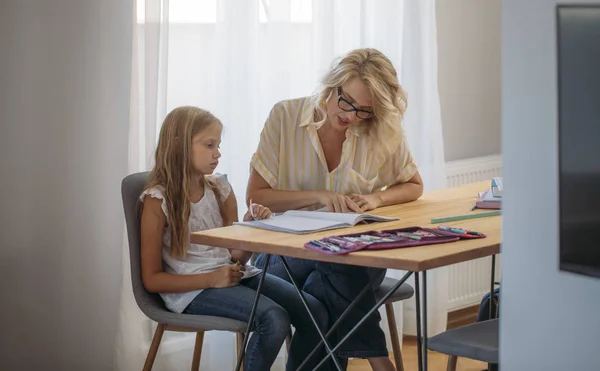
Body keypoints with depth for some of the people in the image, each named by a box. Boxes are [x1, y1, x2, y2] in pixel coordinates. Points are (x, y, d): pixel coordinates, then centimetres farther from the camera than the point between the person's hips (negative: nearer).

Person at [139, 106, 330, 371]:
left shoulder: (221, 189, 9)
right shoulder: (157, 200, -8)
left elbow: (236, 257, 10)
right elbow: (152, 280, -8)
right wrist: (211, 279, -17)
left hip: (234, 275, 6)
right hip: (192, 289, -6)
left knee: (315, 313, -13)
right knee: (274, 319, -30)